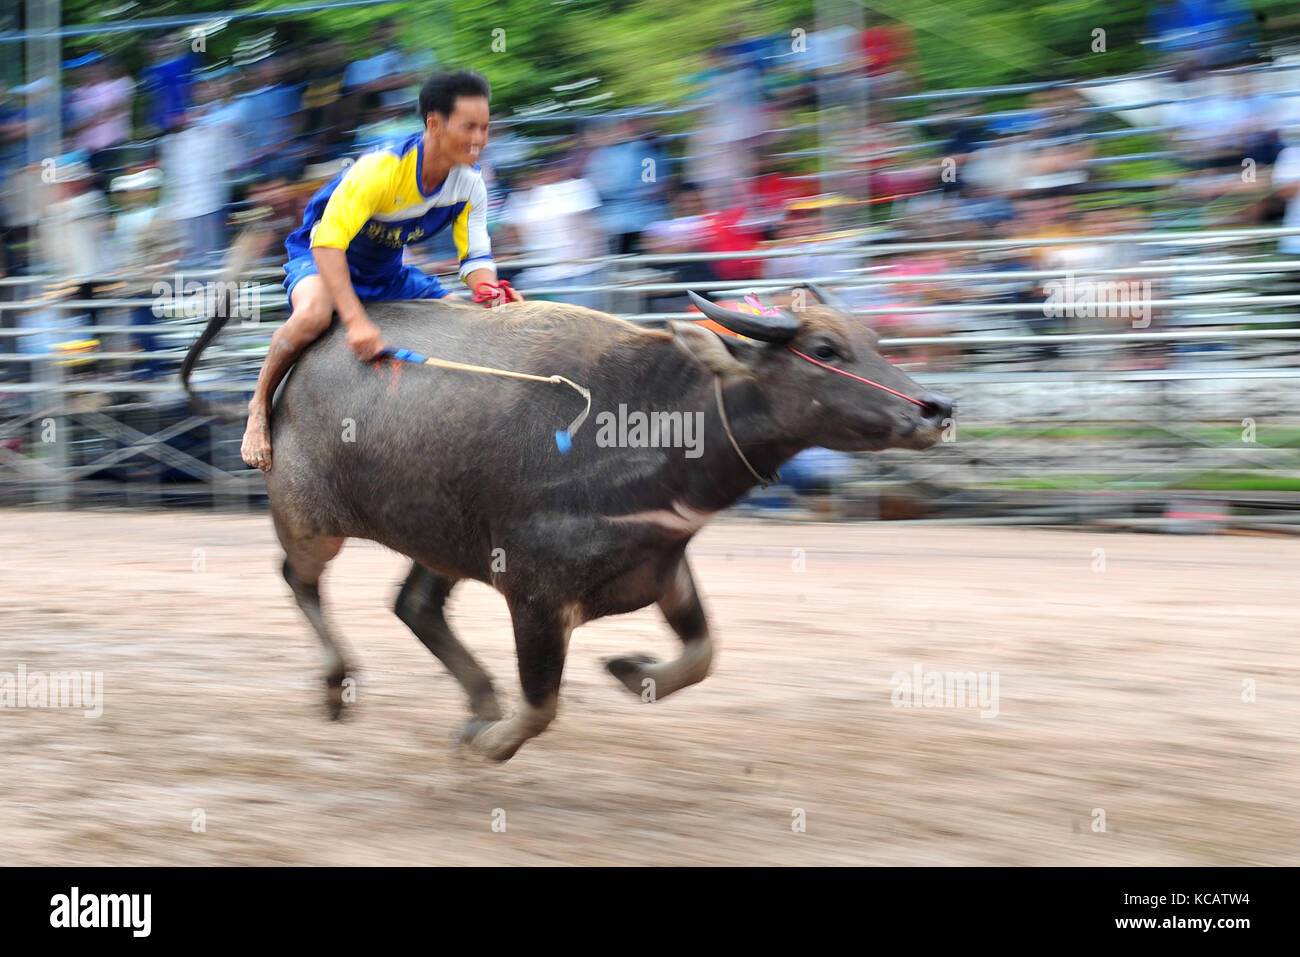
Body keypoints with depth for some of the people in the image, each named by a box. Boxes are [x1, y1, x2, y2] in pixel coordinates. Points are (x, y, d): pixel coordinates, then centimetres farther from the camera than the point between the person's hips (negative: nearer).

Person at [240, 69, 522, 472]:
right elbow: (327, 242, -37)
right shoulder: (381, 168, -33)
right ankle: (259, 407, -18)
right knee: (314, 313, -40)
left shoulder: (469, 185, -11)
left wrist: (490, 291, -31)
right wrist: (356, 321, -47)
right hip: (319, 259, -7)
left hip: (387, 273, 7)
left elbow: (476, 256, -4)